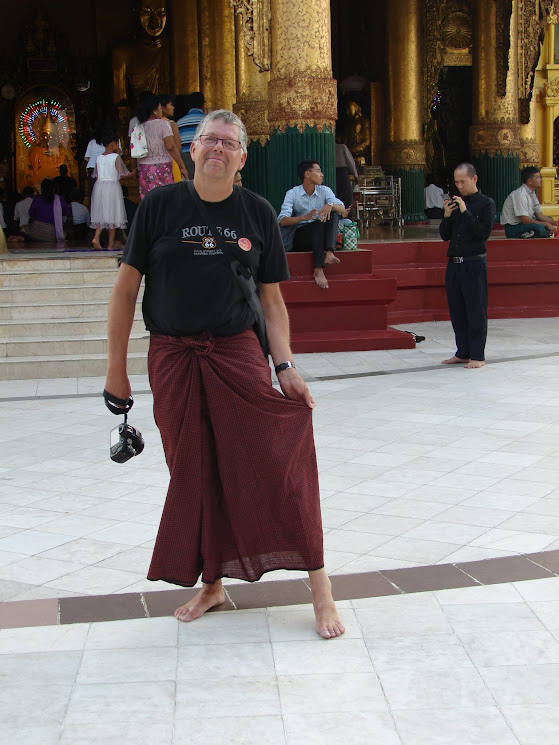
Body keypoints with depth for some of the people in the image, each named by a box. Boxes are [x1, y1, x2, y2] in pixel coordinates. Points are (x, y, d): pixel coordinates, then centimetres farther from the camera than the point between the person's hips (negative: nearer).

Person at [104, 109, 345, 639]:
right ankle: (211, 584, 24)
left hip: (237, 353, 0)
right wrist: (116, 366, 1)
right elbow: (126, 287, 3)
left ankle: (319, 584, 3)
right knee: (194, 473, 8)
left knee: (278, 465, -7)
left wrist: (285, 365, -3)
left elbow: (272, 298, 8)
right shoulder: (159, 206, 1)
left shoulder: (257, 213, 5)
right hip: (172, 358, 0)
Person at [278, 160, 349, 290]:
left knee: (333, 216, -21)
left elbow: (343, 210, -4)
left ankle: (329, 253, -43)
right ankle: (318, 270, -47)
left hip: (321, 235, 3)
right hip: (300, 237, -3)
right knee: (319, 223, -31)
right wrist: (304, 217, -30)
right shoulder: (292, 194, 2)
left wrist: (330, 205, -27)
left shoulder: (324, 191, 11)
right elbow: (282, 220, -12)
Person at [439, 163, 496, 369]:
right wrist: (447, 216, -4)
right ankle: (463, 353, 18)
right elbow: (445, 236, 12)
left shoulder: (486, 203, -2)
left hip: (474, 263, -6)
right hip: (454, 263, 6)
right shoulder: (454, 203, 13)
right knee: (457, 311, 9)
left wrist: (465, 212, -17)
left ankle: (477, 356, 3)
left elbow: (484, 232, -14)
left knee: (476, 312, -3)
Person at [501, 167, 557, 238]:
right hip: (512, 228, -11)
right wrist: (546, 224, -19)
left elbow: (539, 215, 13)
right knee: (539, 228, -33)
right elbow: (525, 220, -24)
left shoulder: (532, 193, 10)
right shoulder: (520, 195, -20)